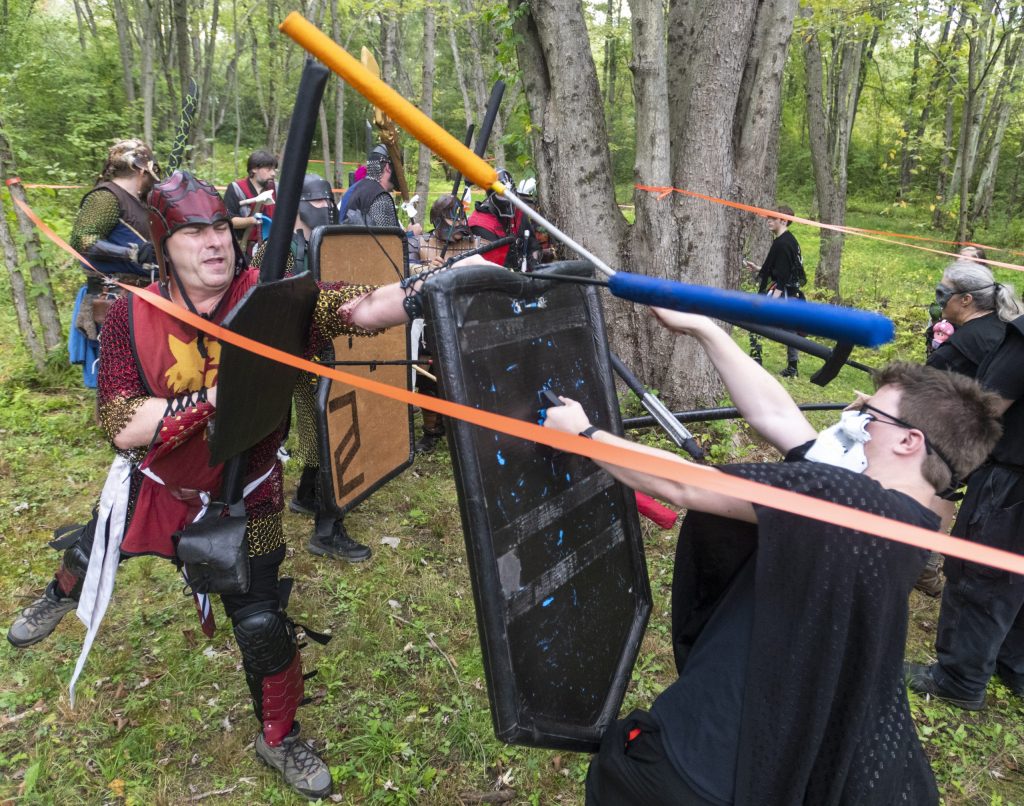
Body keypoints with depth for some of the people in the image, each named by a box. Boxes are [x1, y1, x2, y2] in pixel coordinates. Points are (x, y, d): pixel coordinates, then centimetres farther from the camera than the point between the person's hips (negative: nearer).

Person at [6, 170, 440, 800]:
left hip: (244, 504, -2)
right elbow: (124, 429, -23)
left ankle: (280, 740, 29)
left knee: (263, 626, -2)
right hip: (154, 488, 3)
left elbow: (361, 308, -39)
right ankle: (65, 596, 70)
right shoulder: (131, 318, -17)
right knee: (85, 556, 29)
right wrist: (216, 394, -35)